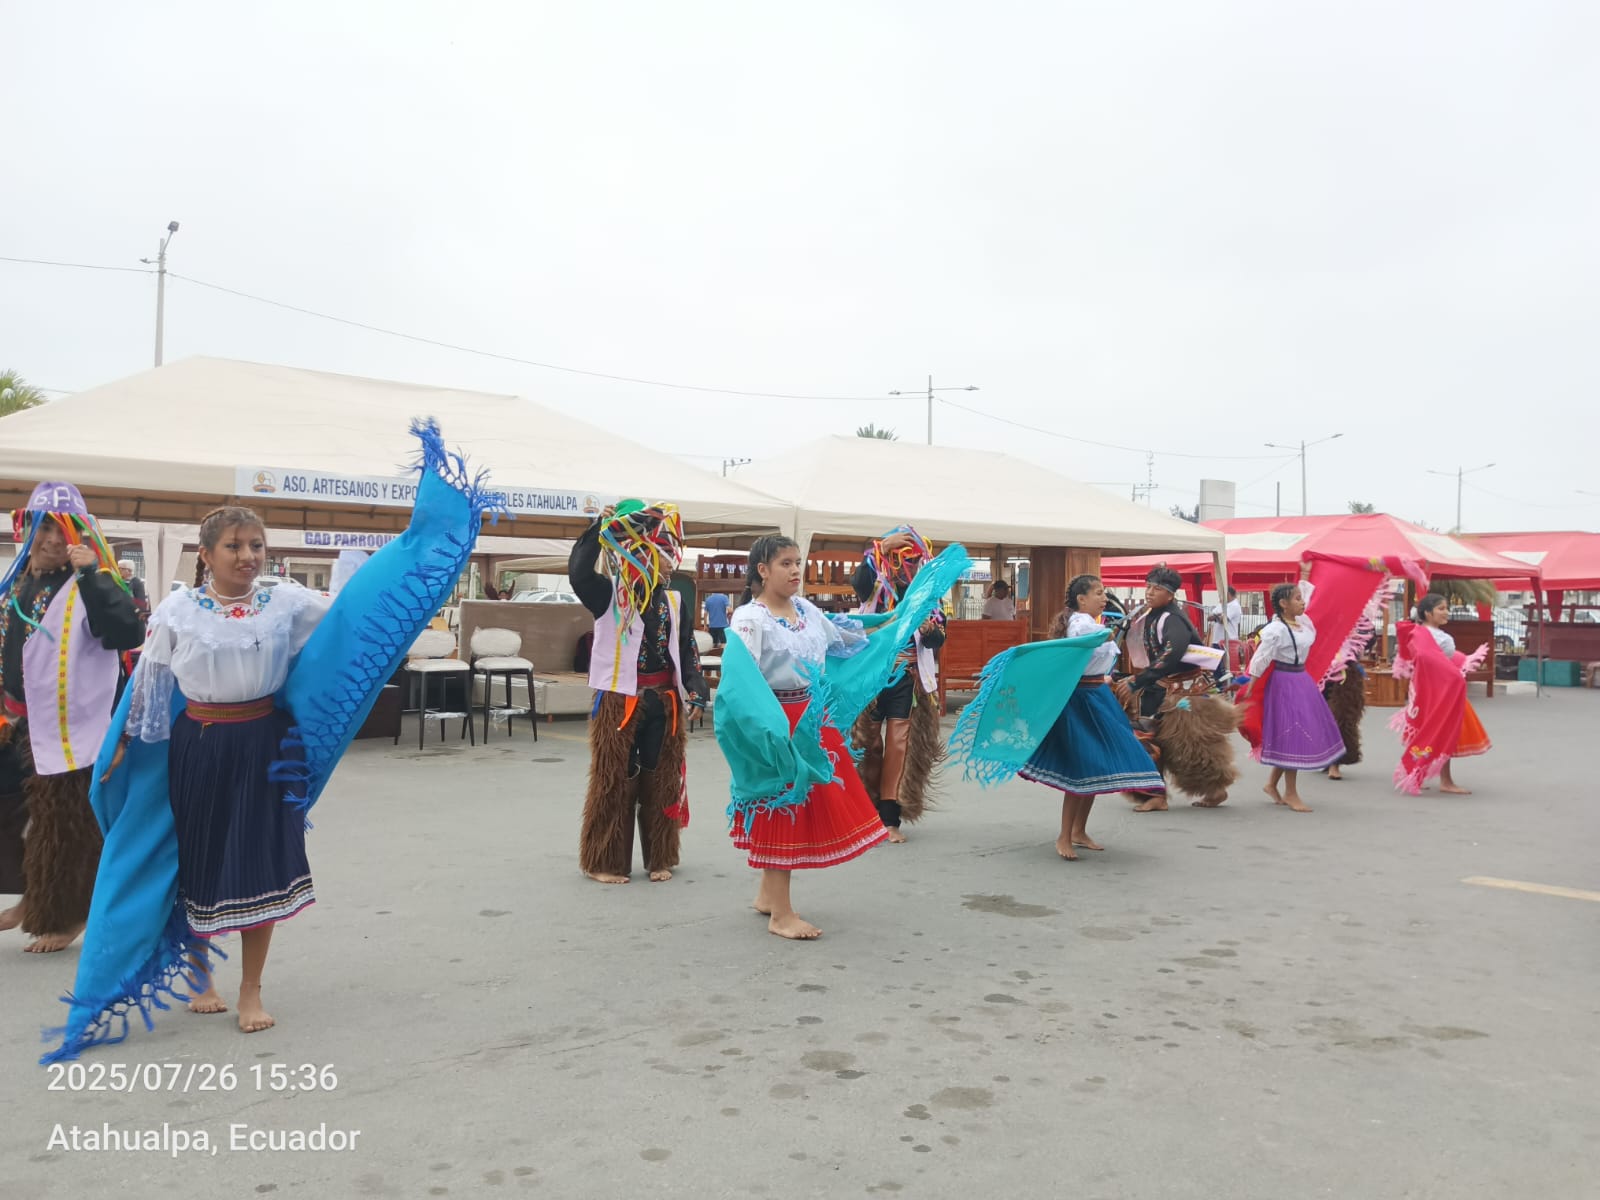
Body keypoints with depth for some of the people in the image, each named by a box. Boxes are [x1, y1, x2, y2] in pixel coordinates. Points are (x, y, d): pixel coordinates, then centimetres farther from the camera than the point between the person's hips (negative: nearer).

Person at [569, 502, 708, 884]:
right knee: (615, 781, 1)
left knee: (662, 780, 10)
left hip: (664, 702, 5)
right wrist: (600, 528, -19)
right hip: (620, 701, -4)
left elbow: (688, 649, 8)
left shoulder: (674, 602, 9)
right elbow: (578, 572, -21)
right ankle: (606, 861, 12)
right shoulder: (611, 595, -4)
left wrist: (695, 689, -6)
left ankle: (659, 858, 23)